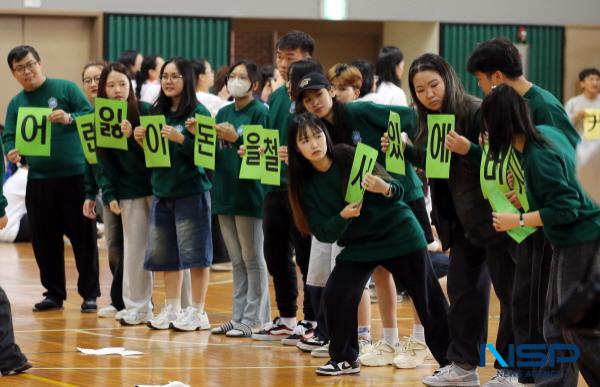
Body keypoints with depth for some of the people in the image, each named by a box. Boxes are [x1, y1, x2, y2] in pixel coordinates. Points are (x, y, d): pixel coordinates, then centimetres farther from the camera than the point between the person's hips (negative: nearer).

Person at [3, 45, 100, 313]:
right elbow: (9, 137, 8)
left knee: (83, 237, 1)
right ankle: (54, 293, 20)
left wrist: (70, 118, -23)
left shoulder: (65, 89, -1)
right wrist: (11, 152, -13)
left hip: (75, 176, -4)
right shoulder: (16, 104, 12)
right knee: (44, 240, 8)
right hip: (38, 180, 4)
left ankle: (90, 294, 10)